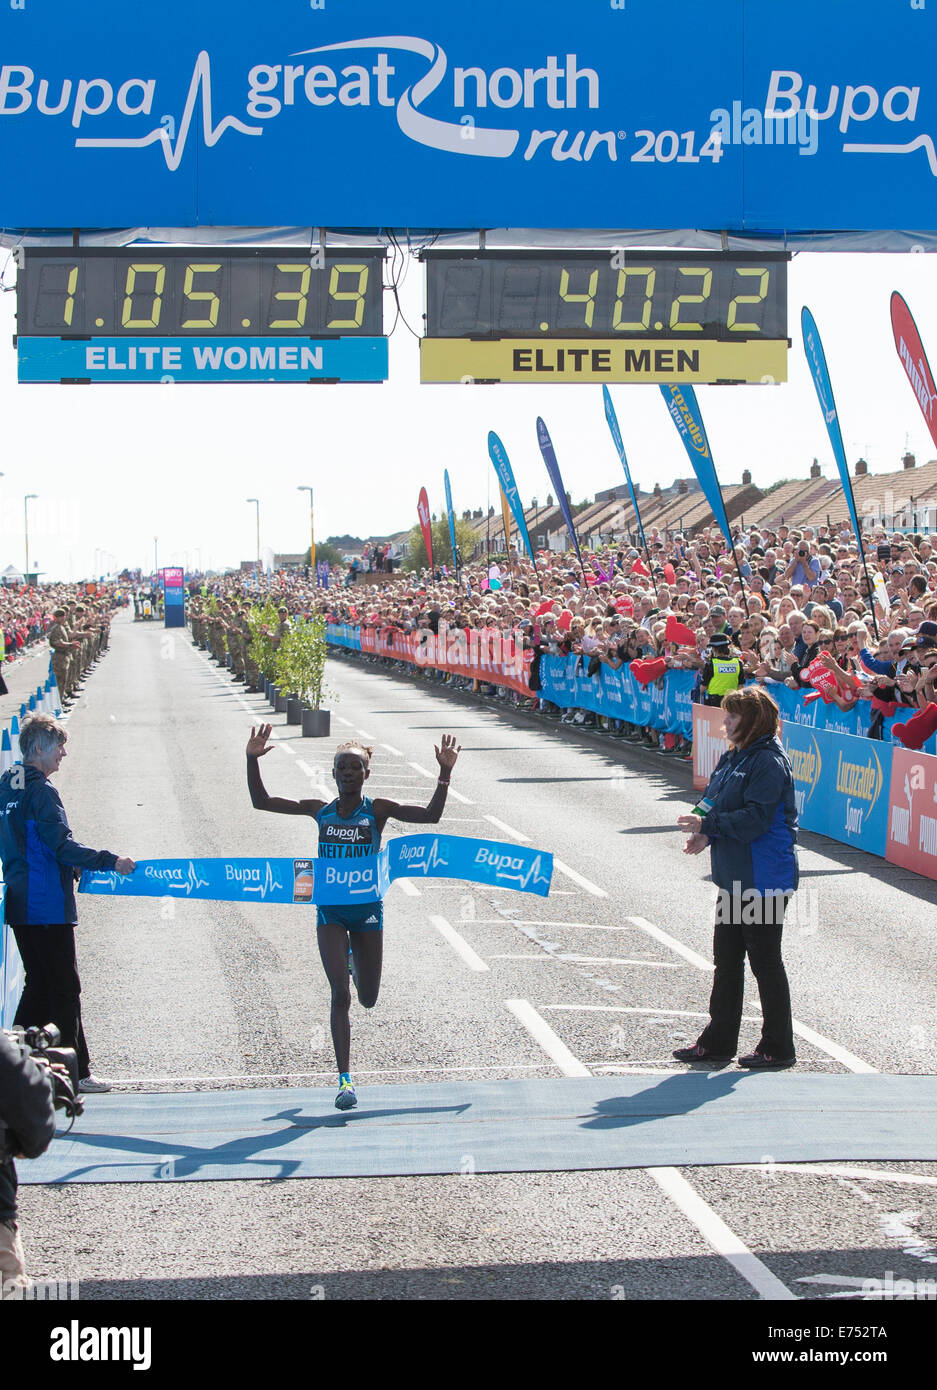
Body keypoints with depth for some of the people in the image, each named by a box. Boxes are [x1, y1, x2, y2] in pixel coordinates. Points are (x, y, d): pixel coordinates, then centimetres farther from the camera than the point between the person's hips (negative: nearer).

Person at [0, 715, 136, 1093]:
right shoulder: (40, 790, -15)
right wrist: (109, 860, -22)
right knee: (65, 988, -2)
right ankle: (75, 1072, 2)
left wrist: (68, 867, 28)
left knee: (38, 985, 15)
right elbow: (61, 844, -22)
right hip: (48, 906, -9)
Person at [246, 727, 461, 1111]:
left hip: (367, 908, 0)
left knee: (368, 999, 12)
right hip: (330, 909, 0)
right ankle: (345, 1080, -8)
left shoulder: (378, 810, -4)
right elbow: (261, 802, 3)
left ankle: (354, 961, 49)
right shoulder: (321, 811, 2)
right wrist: (252, 760, -7)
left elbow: (431, 816, -14)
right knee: (340, 995, -11)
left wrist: (444, 772, -23)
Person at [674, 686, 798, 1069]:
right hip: (735, 876, 9)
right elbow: (718, 806, 17)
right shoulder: (733, 757, 11)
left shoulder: (769, 762, -18)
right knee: (726, 959, 14)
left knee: (764, 961, 1)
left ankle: (778, 1048, 13)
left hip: (764, 878, -9)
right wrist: (706, 835, -1)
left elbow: (755, 819, -24)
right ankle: (718, 1042, 23)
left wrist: (708, 826, -20)